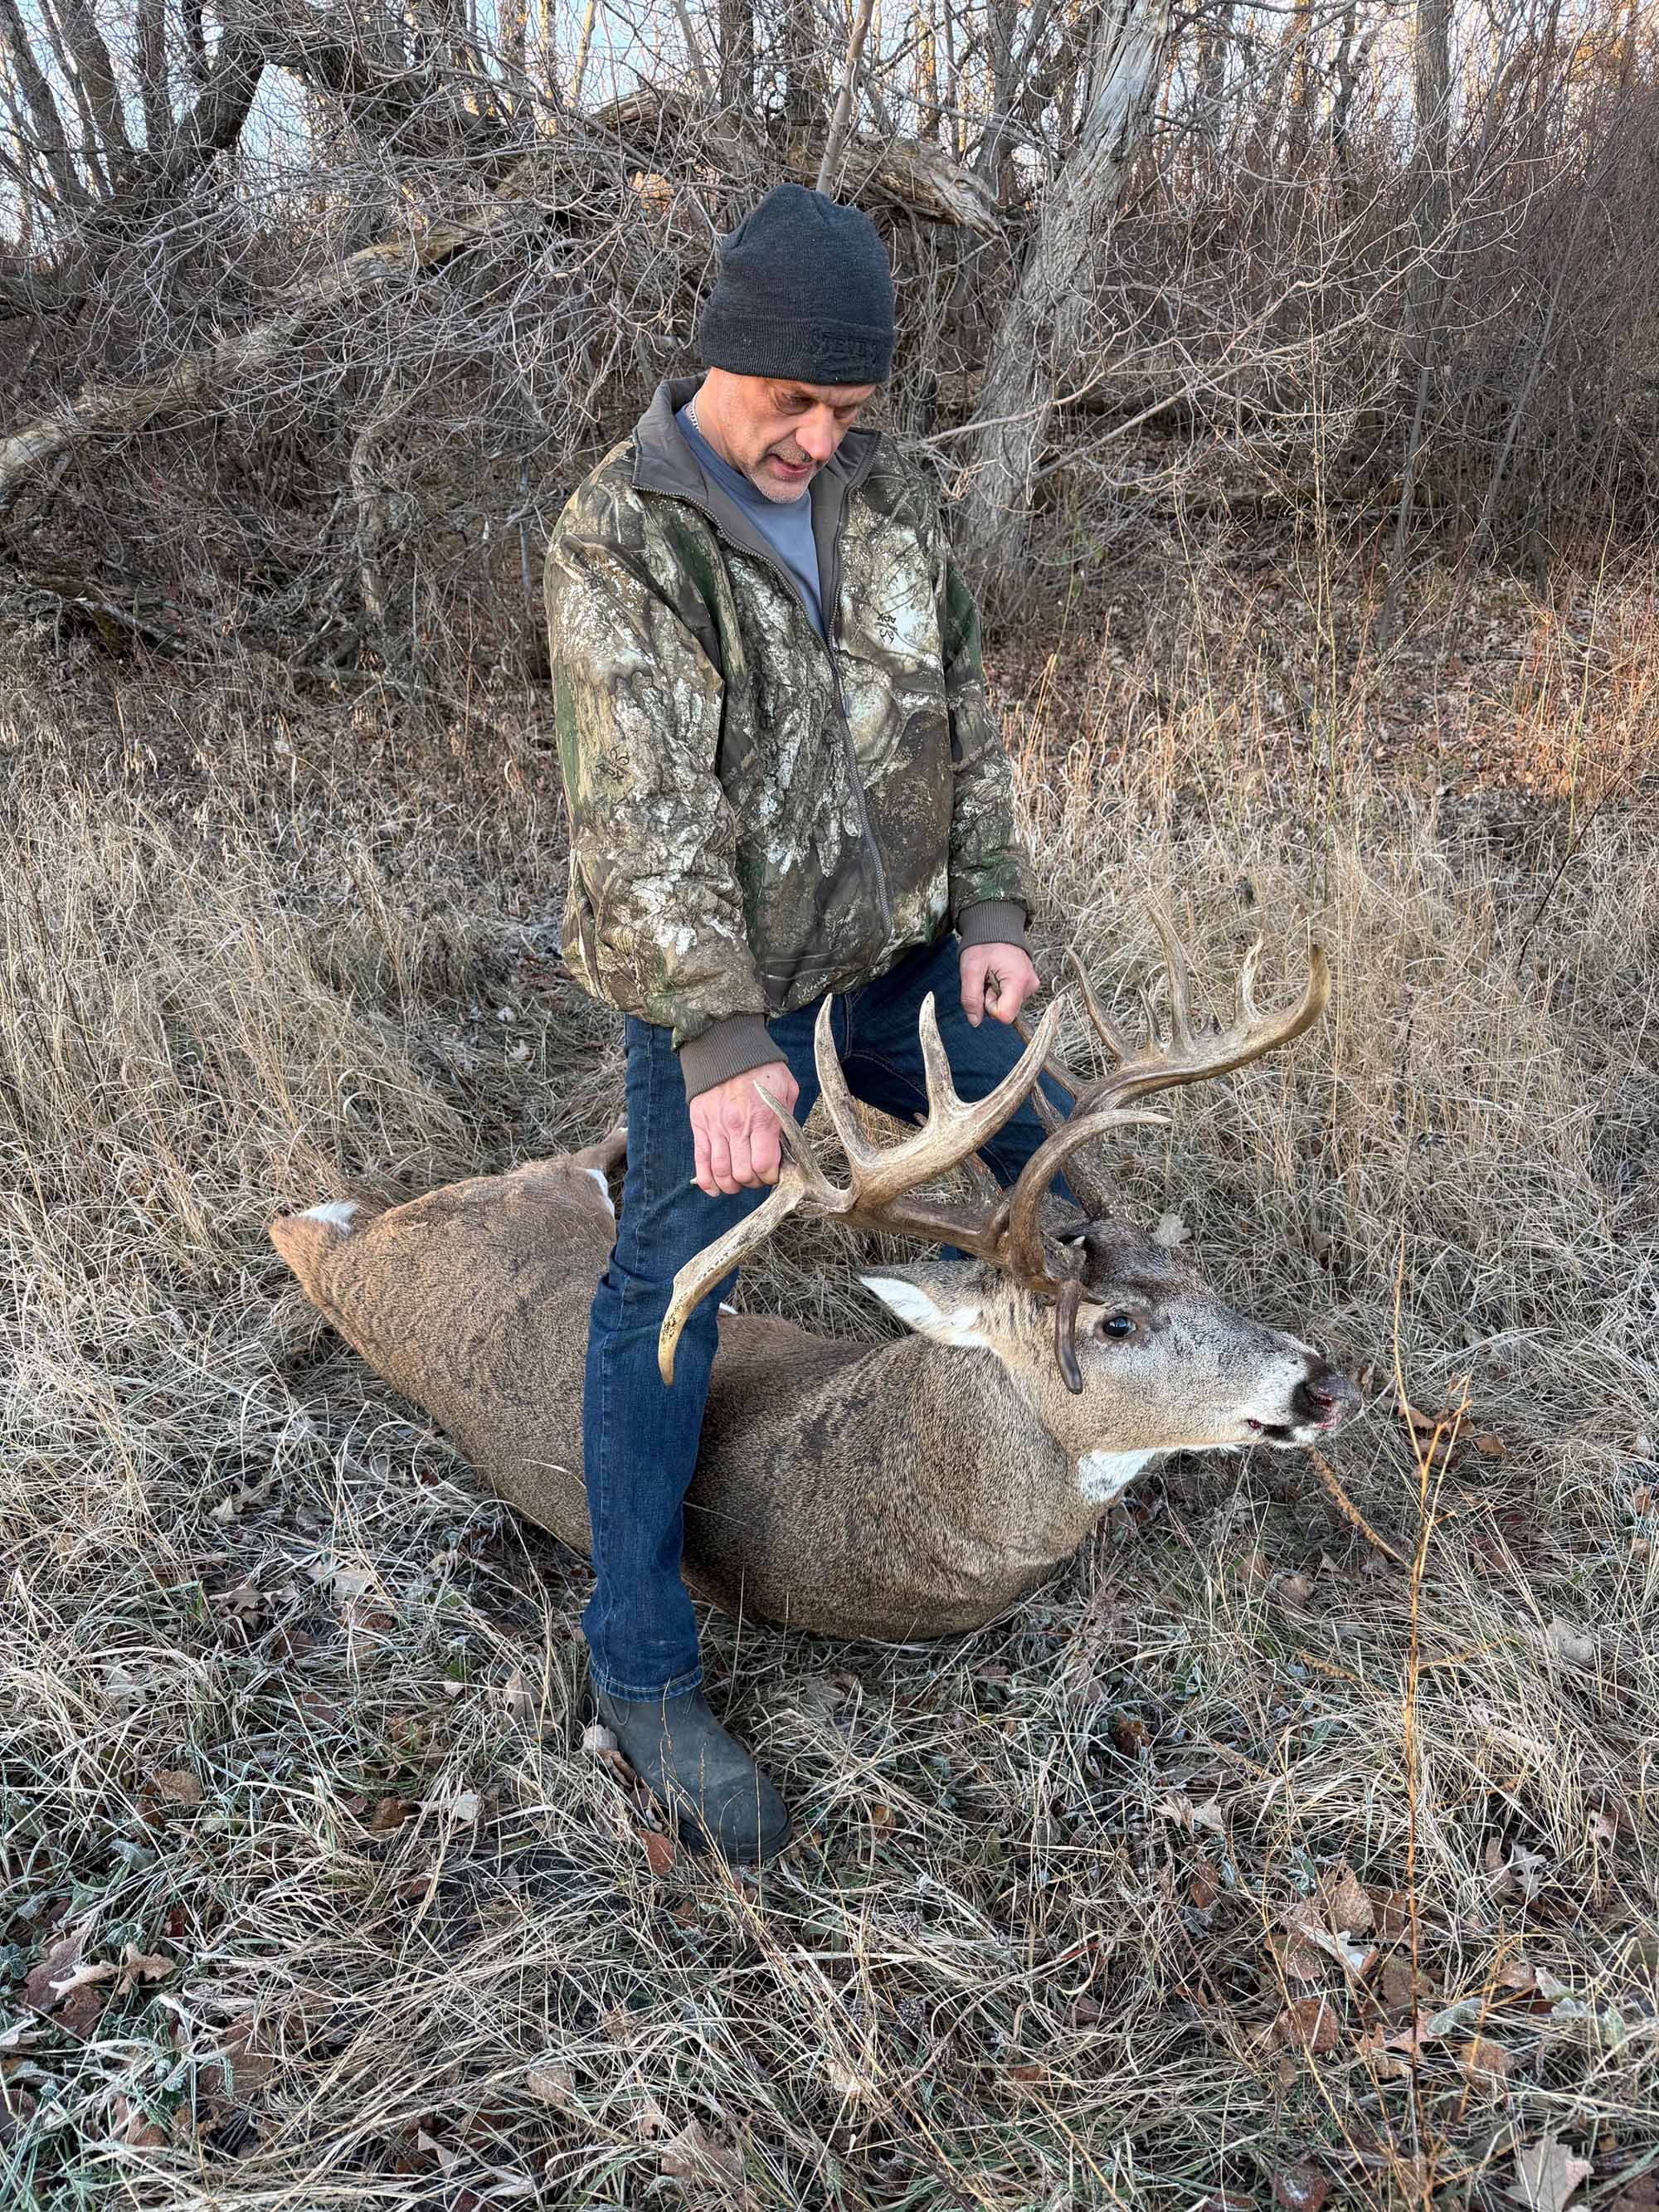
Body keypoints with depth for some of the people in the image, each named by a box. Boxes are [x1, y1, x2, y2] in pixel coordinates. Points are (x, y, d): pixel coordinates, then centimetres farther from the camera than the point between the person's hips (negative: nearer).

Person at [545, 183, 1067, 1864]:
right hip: (717, 980, -6)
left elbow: (960, 712, 8)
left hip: (901, 950, 7)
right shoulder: (617, 544, -16)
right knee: (670, 1294, -5)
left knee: (1036, 1156, 19)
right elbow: (645, 821, -24)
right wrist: (725, 1046, -31)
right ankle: (641, 1668, 7)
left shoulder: (882, 491, 3)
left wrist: (993, 909, 0)